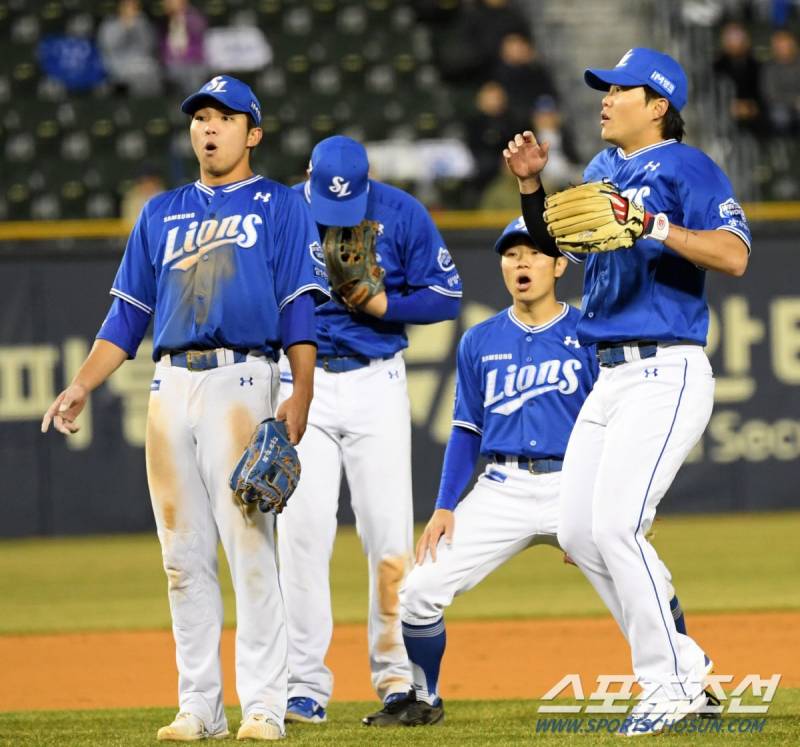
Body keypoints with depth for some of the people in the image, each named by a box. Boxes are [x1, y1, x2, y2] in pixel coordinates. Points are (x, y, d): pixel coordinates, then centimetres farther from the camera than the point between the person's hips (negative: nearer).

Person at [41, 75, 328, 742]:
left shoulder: (281, 207, 8)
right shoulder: (162, 213, 21)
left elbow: (300, 310, -1)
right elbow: (128, 313, 19)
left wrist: (301, 395, -13)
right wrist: (82, 386, 8)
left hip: (241, 384, -5)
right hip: (170, 387, 5)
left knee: (249, 546, -11)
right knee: (183, 555, 3)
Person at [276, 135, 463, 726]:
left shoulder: (401, 213, -4)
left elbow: (445, 296, -2)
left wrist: (381, 304, -17)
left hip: (375, 383, 0)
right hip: (300, 383, 0)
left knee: (388, 533, -4)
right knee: (302, 531, -7)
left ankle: (399, 679, 4)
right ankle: (305, 687, -3)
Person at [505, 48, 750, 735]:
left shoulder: (687, 167, -8)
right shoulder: (602, 170, 17)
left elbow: (734, 256, -20)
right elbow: (553, 244, 27)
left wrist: (654, 224, -30)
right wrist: (532, 186, 11)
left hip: (668, 373, -9)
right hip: (611, 376, 9)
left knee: (615, 526, -18)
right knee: (579, 532, 6)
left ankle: (669, 684, -8)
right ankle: (680, 660, 15)